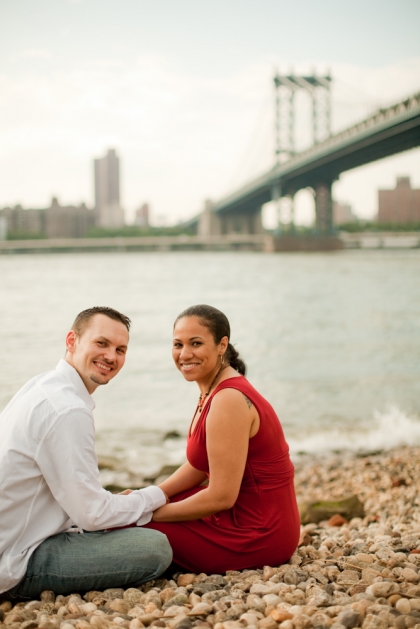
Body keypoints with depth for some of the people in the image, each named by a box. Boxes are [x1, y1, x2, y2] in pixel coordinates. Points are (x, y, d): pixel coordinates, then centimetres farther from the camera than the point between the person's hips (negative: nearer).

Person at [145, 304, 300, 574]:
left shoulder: (229, 400, -23)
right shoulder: (213, 390, 6)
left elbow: (222, 496, -24)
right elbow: (198, 467, 14)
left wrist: (148, 512, -15)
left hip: (258, 534, -9)